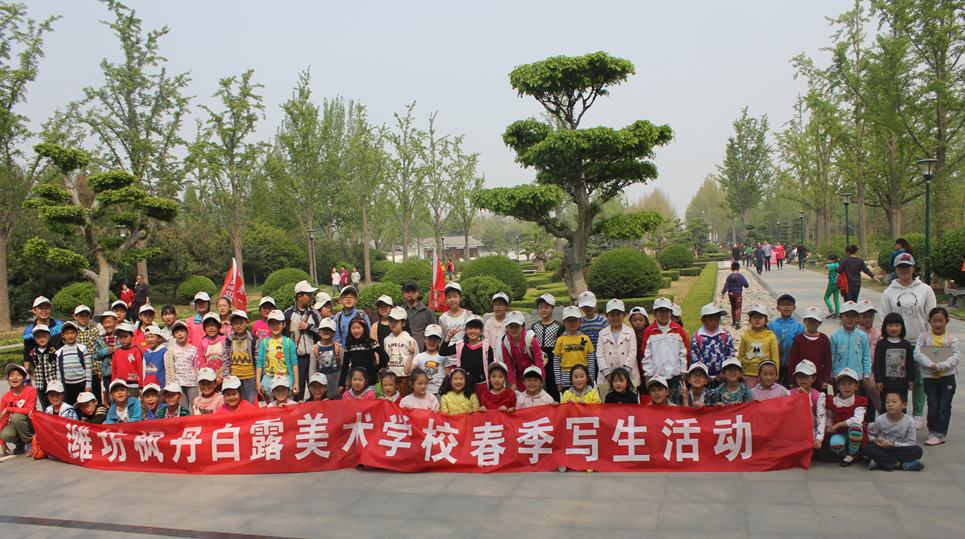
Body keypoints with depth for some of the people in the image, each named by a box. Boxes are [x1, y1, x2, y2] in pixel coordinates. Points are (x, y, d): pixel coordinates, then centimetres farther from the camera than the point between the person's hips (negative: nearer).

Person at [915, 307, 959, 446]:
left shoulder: (951, 339, 1)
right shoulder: (923, 337, 2)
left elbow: (957, 356, -10)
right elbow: (917, 354, -9)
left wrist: (940, 366, -21)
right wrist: (931, 365, -22)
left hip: (947, 376, 0)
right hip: (929, 377, 0)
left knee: (944, 406, 1)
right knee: (933, 407, 4)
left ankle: (940, 434, 8)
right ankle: (932, 430, 21)